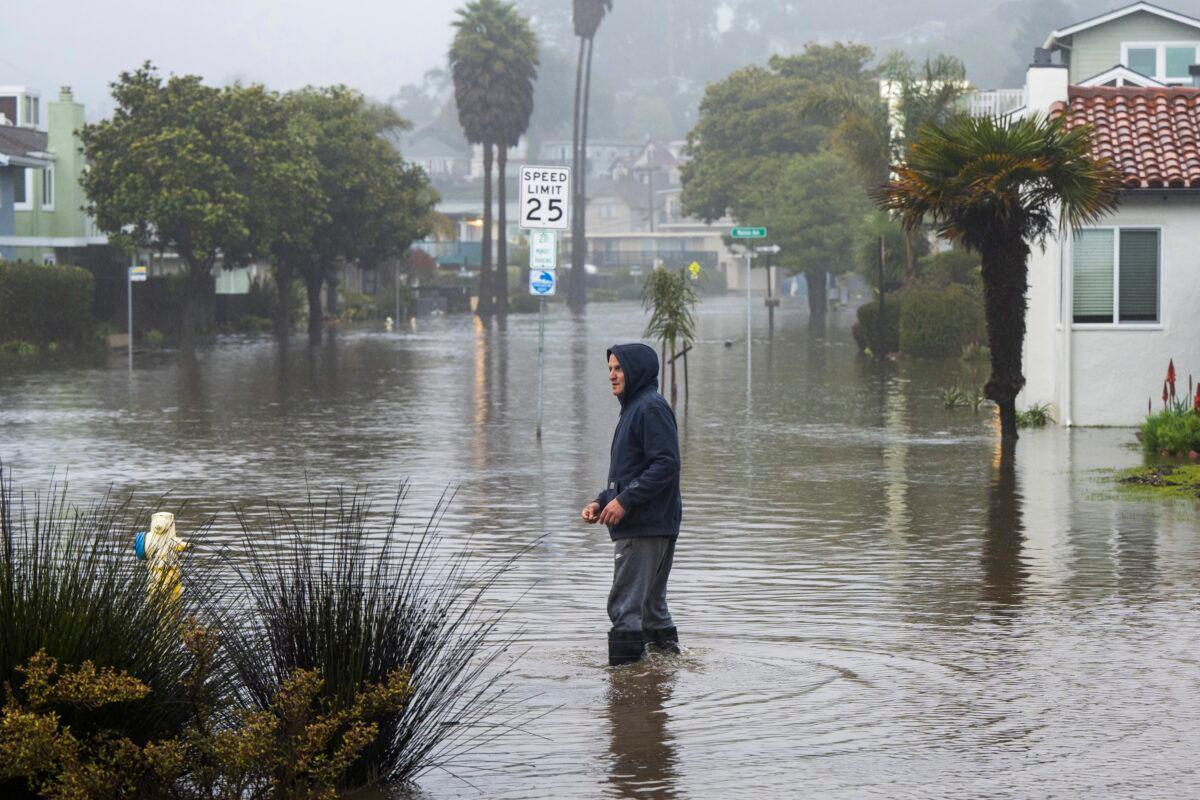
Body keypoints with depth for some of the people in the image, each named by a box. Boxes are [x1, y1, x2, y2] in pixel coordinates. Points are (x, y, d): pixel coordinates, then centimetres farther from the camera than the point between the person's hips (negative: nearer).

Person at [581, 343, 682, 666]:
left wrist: (625, 500, -21)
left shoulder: (651, 408, -12)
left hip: (646, 527, -11)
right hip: (639, 526, 11)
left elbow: (666, 463, -21)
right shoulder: (632, 408, 20)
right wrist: (601, 502, 12)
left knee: (626, 606, -11)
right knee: (651, 603, 16)